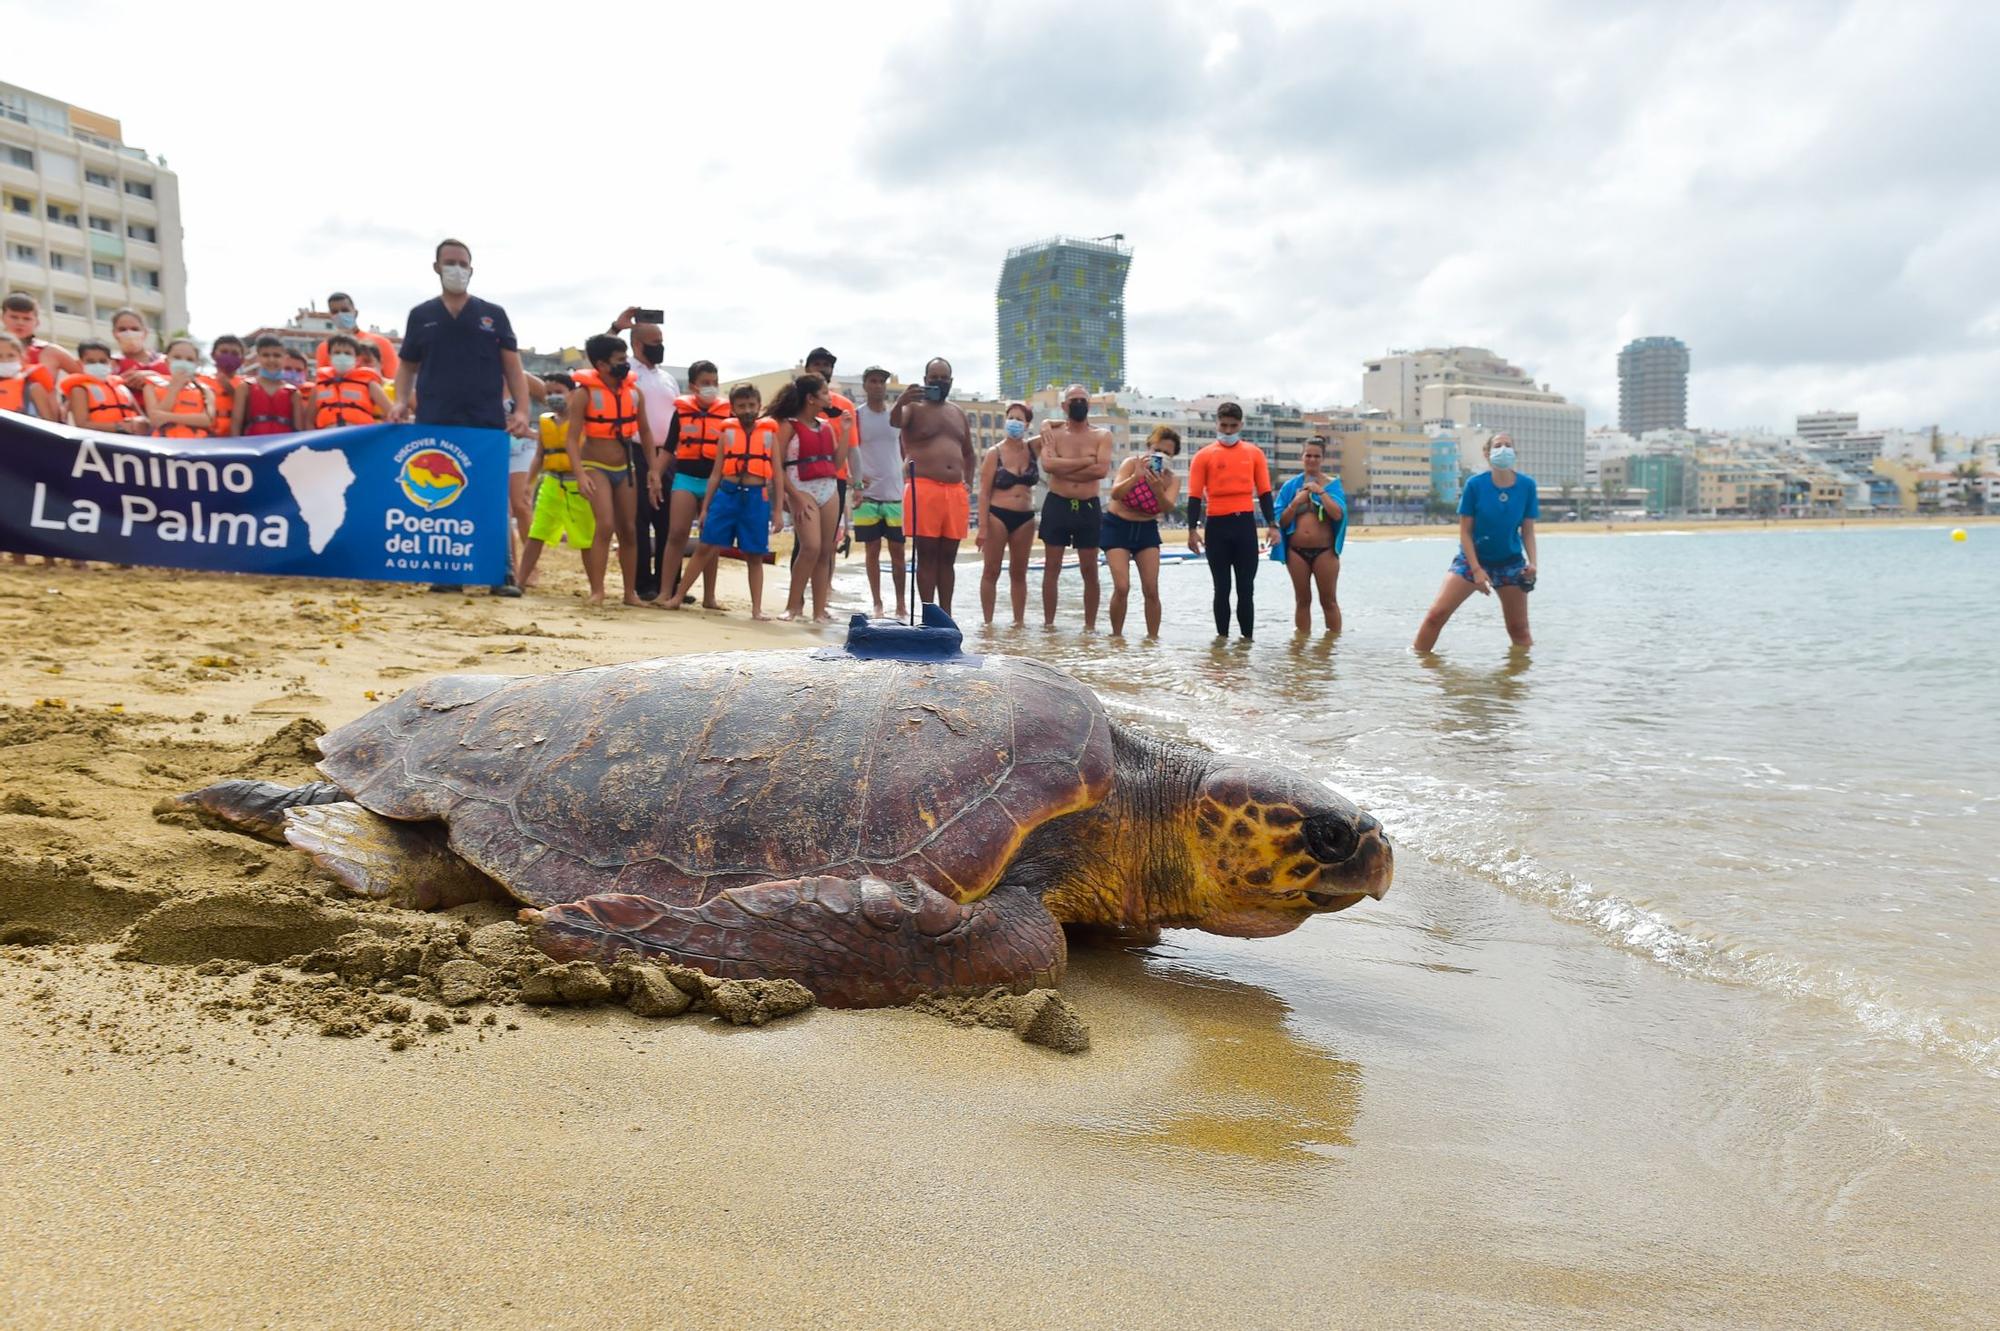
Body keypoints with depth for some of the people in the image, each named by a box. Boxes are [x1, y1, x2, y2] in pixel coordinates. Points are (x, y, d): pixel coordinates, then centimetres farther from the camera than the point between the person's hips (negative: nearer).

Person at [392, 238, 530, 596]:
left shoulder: (493, 315, 11)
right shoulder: (421, 316, 14)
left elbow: (512, 367, 8)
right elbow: (407, 366, 18)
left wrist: (521, 410, -7)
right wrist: (401, 401, -1)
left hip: (488, 426, -1)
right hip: (433, 425, 1)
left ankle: (503, 574, -2)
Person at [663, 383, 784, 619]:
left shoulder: (770, 434, 6)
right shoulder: (727, 433, 8)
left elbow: (777, 474, 6)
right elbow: (716, 473, 10)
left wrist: (778, 510, 1)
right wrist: (705, 507, 8)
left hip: (756, 498, -1)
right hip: (727, 494, 1)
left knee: (754, 556, 6)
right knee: (705, 547, 1)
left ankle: (757, 608, 13)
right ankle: (678, 596, 9)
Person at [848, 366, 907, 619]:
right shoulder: (855, 416, 0)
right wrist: (855, 484, -16)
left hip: (896, 493, 2)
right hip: (867, 493, -2)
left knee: (898, 550, 4)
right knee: (873, 550, 4)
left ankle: (901, 602, 13)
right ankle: (877, 603, 11)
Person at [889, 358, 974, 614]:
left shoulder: (959, 412, 18)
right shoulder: (914, 408, 1)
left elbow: (968, 453, 26)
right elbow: (894, 421, -23)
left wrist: (967, 483, 13)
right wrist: (900, 402, -44)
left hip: (956, 492, 5)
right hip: (924, 490, -5)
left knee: (948, 557, 8)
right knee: (927, 556, -3)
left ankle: (946, 615, 13)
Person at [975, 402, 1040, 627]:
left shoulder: (1032, 448, 4)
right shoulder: (994, 454, -5)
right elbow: (984, 493, -7)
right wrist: (982, 528, -14)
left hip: (1025, 518, 3)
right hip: (998, 516, -3)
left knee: (1019, 573, 10)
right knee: (991, 571, 1)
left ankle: (1019, 621, 16)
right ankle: (988, 621, 7)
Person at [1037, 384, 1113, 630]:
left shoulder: (1102, 436, 4)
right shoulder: (1053, 433, 3)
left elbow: (1102, 470, -13)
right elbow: (1048, 464, -16)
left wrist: (1064, 469, -12)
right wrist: (1086, 461, -15)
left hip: (1088, 508, 0)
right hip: (1056, 505, 0)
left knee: (1089, 570, 2)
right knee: (1051, 568, 2)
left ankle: (1090, 625, 9)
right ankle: (1048, 623, 9)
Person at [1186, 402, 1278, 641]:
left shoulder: (1254, 453, 8)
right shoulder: (1204, 456, 2)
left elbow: (1264, 492, 10)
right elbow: (1195, 496, 0)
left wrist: (1272, 524, 2)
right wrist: (1193, 529, -9)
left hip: (1245, 524, 1)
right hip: (1217, 525, -1)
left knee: (1246, 587, 3)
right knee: (1222, 587, 5)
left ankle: (1248, 637, 9)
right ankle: (1222, 636, 12)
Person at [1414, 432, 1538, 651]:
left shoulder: (1527, 485, -8)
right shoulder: (1475, 484, -14)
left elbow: (1528, 531, 1)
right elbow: (1465, 532, -10)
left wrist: (1532, 562, -14)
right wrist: (1476, 569, -17)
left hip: (1510, 563, 2)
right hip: (1471, 558, -2)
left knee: (1519, 629, 8)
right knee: (1436, 614, -13)